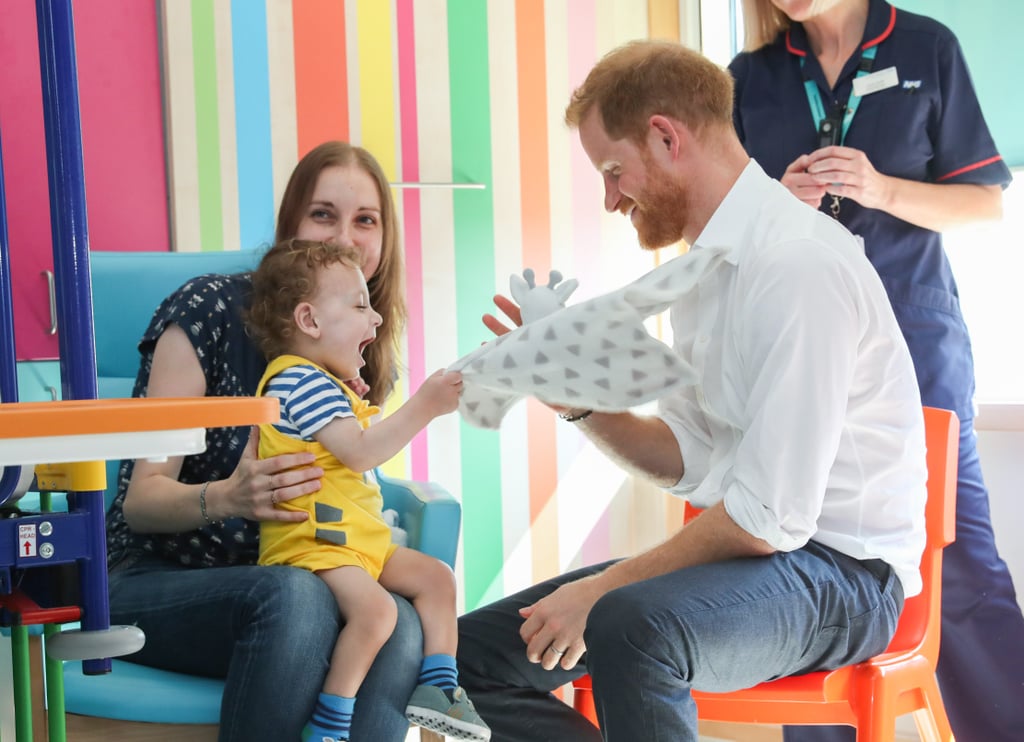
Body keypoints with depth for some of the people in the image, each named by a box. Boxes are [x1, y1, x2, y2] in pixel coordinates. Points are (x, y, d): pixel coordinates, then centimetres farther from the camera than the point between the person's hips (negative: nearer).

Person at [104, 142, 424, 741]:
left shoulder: (368, 356, 6)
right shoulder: (211, 309, -10)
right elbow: (141, 499, -12)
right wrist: (227, 497, -34)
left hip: (282, 582, 4)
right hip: (152, 584, -4)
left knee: (400, 627, -31)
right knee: (293, 598, -38)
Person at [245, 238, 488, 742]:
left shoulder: (326, 384, 21)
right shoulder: (299, 379, -14)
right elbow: (359, 452, -23)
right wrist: (424, 407, -23)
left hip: (359, 537, 11)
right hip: (311, 543, -11)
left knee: (435, 578, 9)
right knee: (374, 608, -29)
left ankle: (436, 687, 8)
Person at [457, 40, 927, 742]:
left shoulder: (798, 264, -20)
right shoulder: (704, 267, 10)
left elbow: (772, 516, -23)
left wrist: (603, 590, -16)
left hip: (843, 572, -9)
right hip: (738, 551, 9)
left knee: (630, 627, -38)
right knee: (475, 650, 1)